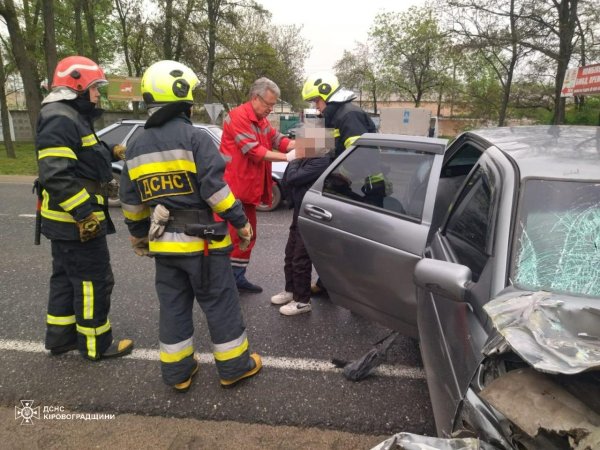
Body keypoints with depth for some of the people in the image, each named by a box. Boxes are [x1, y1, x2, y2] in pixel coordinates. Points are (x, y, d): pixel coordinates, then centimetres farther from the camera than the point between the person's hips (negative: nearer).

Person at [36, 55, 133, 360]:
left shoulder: (72, 117, 16)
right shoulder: (60, 119, -19)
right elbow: (55, 174, -27)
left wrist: (111, 154, 11)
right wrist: (84, 213, -28)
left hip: (67, 219, 11)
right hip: (76, 221, -11)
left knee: (66, 278, 18)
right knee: (94, 280, -1)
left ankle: (60, 337, 31)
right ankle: (96, 345, 12)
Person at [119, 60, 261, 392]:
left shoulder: (136, 146, 8)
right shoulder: (194, 137, -12)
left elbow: (131, 202, 12)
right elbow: (215, 188, -17)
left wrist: (138, 235, 24)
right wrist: (241, 222, -8)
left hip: (163, 242, 6)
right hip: (201, 239, -6)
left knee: (173, 306, 15)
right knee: (220, 303, 6)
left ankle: (177, 371, 25)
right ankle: (234, 365, 19)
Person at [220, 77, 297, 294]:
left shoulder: (261, 120, 17)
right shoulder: (237, 117, -14)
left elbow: (279, 140, 7)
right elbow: (254, 151, -20)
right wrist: (287, 158, -20)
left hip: (247, 189, 10)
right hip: (231, 189, -10)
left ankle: (237, 277, 22)